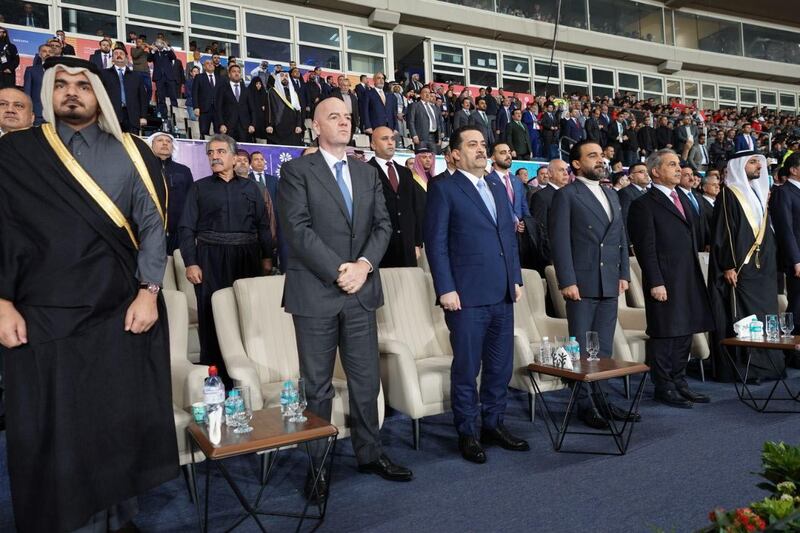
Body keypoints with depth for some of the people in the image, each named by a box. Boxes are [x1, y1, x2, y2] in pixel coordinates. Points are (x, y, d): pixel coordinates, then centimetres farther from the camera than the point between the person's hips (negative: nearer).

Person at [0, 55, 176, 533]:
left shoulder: (130, 154, 6)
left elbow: (152, 226, 2)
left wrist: (148, 292, -8)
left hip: (122, 316, 1)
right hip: (43, 319, 0)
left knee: (123, 424, 9)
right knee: (56, 433, 7)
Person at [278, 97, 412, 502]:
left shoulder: (368, 173, 15)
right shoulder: (297, 170, -1)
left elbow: (382, 225, 7)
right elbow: (298, 229, -11)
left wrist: (364, 264, -10)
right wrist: (339, 269, -16)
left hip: (361, 290, 4)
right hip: (315, 292, -4)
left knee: (366, 380, 12)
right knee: (317, 386, 6)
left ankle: (370, 454, 28)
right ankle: (317, 465, 21)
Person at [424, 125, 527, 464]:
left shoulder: (498, 188, 18)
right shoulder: (444, 189, -3)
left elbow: (510, 236, 19)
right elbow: (436, 242, -8)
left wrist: (516, 278, 12)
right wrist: (446, 289, -14)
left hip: (502, 295, 7)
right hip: (467, 296, -6)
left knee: (500, 366, 13)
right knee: (466, 368, 4)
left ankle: (493, 424, 29)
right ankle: (467, 433, 19)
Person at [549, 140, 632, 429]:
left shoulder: (612, 195, 18)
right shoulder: (566, 195, -3)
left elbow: (621, 237, 19)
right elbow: (560, 241, -10)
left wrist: (624, 273, 10)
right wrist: (567, 281, -15)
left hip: (610, 284, 6)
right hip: (582, 283, -6)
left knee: (604, 348, 12)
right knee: (582, 349, 2)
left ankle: (602, 399, 22)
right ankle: (586, 405, 12)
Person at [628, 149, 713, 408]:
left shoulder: (683, 199, 18)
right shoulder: (644, 204, -8)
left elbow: (691, 240, 21)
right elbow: (646, 248, -13)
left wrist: (696, 276, 16)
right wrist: (655, 283, -17)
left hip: (689, 280, 8)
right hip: (665, 281, -8)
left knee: (684, 332, 13)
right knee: (664, 334, 0)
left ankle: (679, 382, 25)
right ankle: (664, 388, 12)